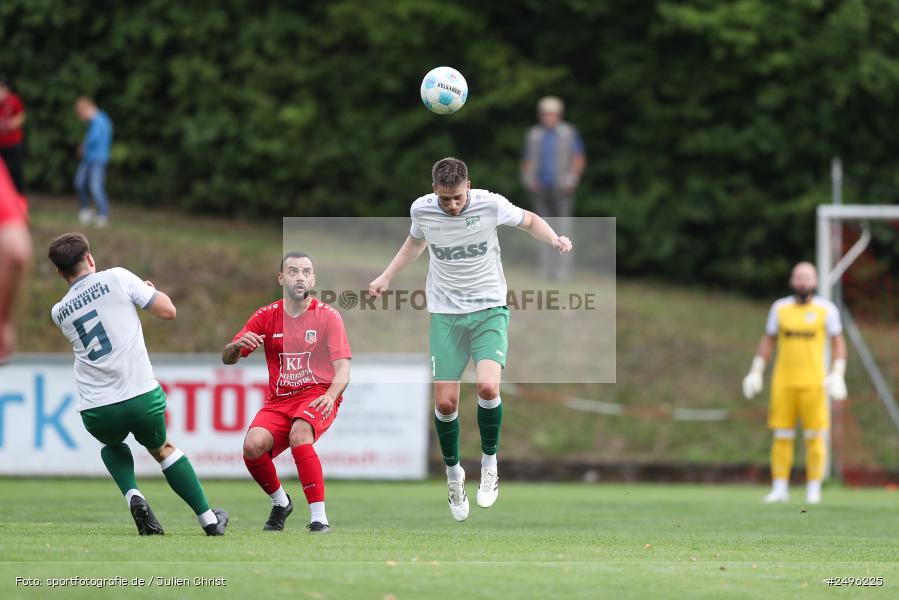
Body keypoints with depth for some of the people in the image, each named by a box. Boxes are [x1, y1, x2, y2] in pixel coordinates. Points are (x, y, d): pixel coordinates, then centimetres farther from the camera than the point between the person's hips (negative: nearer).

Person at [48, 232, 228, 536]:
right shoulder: (116, 278, 0)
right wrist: (151, 290, 24)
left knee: (112, 444, 36)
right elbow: (168, 310, 2)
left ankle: (133, 497, 8)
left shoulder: (59, 312, 12)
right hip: (142, 397, -2)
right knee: (162, 448, 28)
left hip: (96, 410, 2)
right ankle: (209, 519, 27)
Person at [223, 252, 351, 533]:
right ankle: (280, 502, 4)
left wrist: (331, 396, -29)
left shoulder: (328, 316, 1)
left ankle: (319, 518, -35)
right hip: (278, 401, 3)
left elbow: (342, 368, -7)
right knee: (253, 445, -26)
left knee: (299, 434, -36)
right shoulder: (266, 316, 8)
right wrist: (238, 345, -19)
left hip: (317, 396, -3)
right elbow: (227, 359, 6)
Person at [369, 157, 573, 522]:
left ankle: (489, 461, 0)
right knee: (445, 402, -4)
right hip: (445, 313, 2)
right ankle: (453, 472, 21)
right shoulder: (421, 210, -5)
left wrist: (554, 240, -11)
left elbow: (529, 221, 7)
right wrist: (386, 277, 18)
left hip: (489, 308, -2)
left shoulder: (490, 205, -13)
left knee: (487, 387, -24)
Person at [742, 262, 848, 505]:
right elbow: (768, 341, 15)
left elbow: (838, 343, 5)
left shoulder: (826, 310, 2)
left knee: (814, 437, -3)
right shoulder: (780, 308, 9)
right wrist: (756, 372, 8)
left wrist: (838, 374, -6)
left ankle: (813, 490, 4)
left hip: (813, 382, -2)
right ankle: (780, 488, 4)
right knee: (781, 436, 0)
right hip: (783, 382, 2)